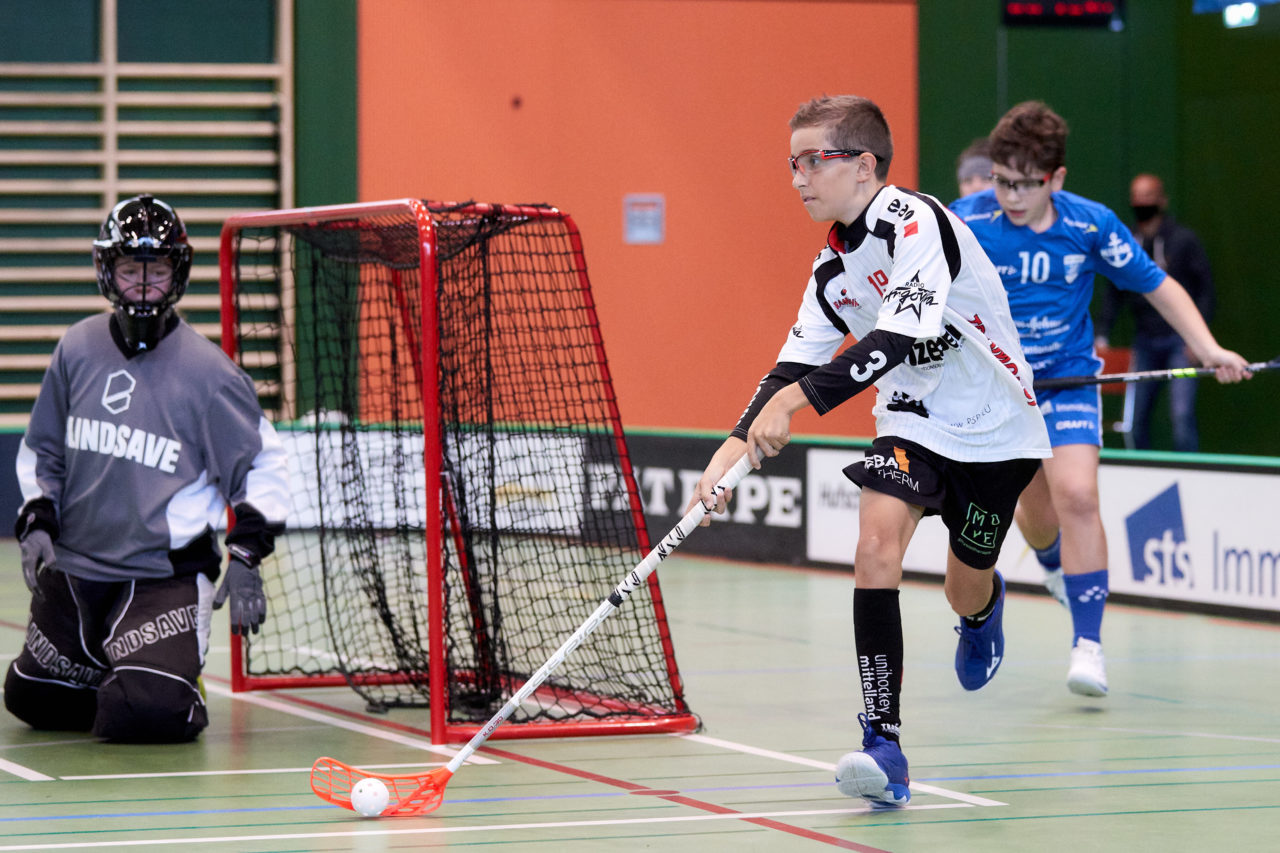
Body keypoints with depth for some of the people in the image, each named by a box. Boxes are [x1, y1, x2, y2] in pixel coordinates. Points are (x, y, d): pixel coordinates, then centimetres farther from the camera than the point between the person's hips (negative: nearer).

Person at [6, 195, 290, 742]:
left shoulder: (206, 371, -11)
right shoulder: (77, 349, 1)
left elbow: (259, 463, -4)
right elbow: (42, 451, 15)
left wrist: (245, 558, -11)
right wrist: (37, 522, 2)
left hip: (165, 573, -5)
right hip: (73, 568, 5)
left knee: (145, 712, -23)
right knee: (28, 697, 13)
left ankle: (181, 696, 10)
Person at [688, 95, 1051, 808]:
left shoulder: (916, 221, -24)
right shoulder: (834, 264, 1)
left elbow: (903, 335, -37)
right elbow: (797, 364, 3)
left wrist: (793, 402, -43)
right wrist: (732, 450, -12)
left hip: (993, 429, -5)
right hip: (912, 422, 5)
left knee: (966, 595, 9)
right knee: (878, 541, -21)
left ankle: (986, 604, 52)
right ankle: (885, 745, -23)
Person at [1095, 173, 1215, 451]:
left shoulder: (1184, 239, -1)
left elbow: (1205, 289, -1)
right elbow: (1113, 293, 16)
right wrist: (1102, 335, 6)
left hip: (1180, 340, -4)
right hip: (1145, 342, 4)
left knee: (1182, 414, -14)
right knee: (1136, 417, 2)